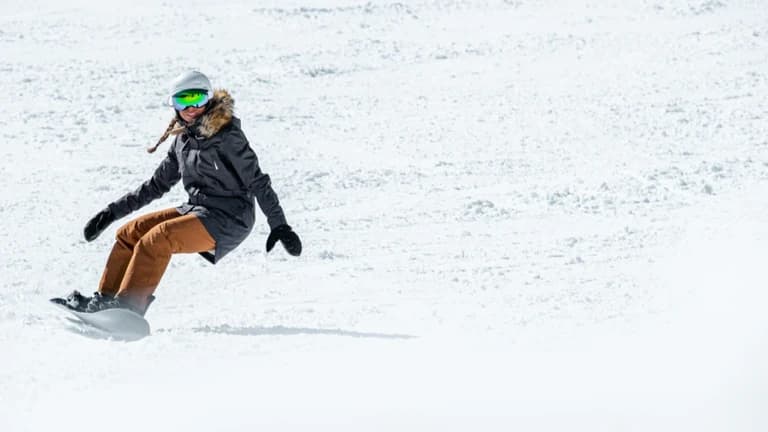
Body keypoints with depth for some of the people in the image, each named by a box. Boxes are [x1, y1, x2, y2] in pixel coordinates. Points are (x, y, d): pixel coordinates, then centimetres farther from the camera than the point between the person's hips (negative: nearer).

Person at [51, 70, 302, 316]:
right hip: (196, 211, 8)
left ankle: (128, 307, -28)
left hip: (228, 219, -8)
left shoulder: (227, 135, -11)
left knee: (157, 239, -26)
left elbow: (257, 181, -13)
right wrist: (112, 212, 20)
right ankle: (105, 299, 2)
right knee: (130, 233, 1)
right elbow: (157, 185, 21)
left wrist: (279, 225, -21)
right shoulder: (184, 139, 12)